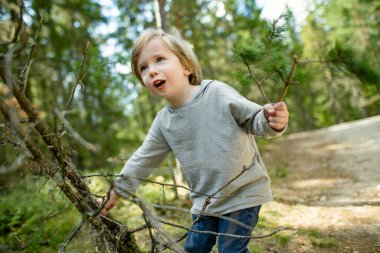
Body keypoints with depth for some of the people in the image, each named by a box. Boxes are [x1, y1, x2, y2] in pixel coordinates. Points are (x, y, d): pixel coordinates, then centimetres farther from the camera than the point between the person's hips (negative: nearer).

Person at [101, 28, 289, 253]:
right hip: (205, 201, 6)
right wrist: (118, 190, 12)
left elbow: (255, 118, -11)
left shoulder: (216, 93, -16)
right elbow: (144, 159, 8)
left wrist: (272, 122, -34)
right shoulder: (163, 122, -1)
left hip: (243, 194, -5)